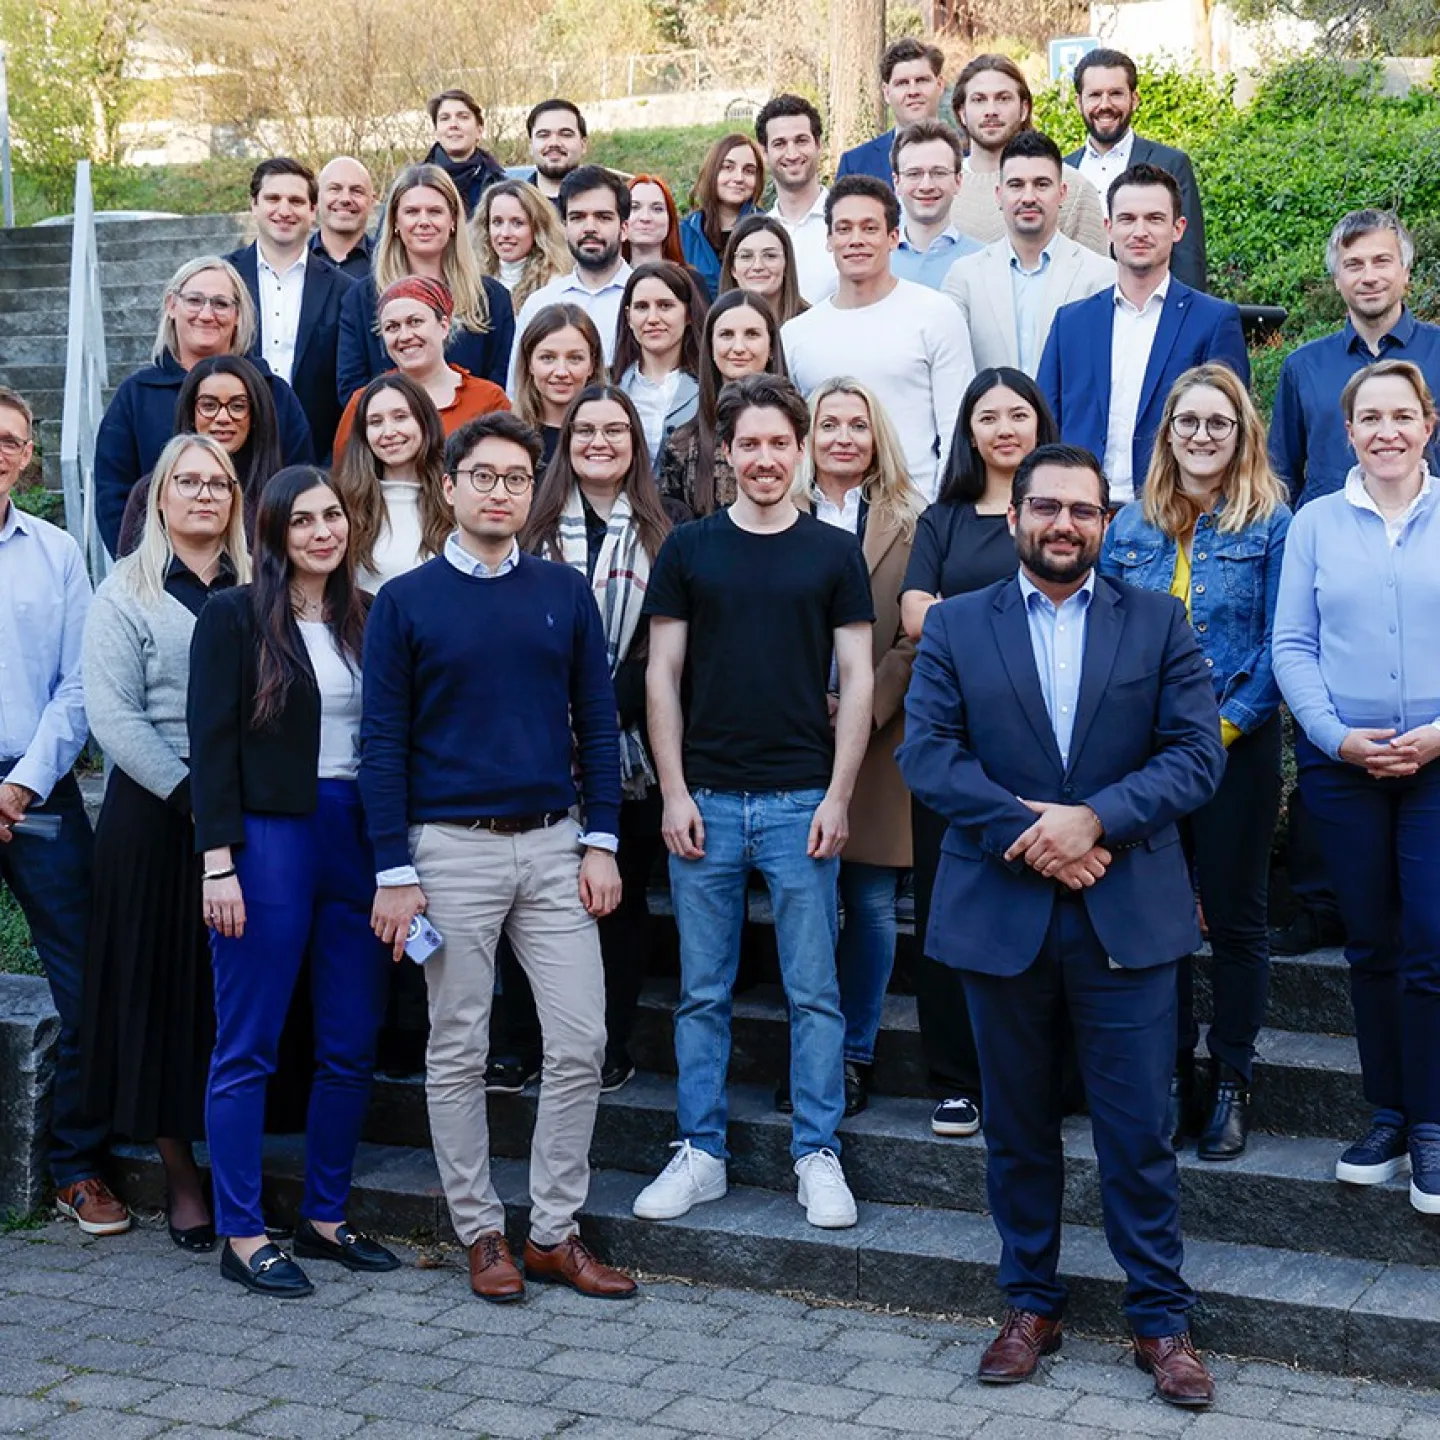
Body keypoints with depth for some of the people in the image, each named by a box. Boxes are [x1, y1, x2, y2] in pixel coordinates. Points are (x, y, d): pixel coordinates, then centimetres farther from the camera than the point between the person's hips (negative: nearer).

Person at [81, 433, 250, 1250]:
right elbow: (114, 715, -6)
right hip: (156, 816, -2)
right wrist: (191, 797, -13)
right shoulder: (128, 593, 2)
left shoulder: (259, 591, 10)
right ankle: (182, 1178, 13)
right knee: (162, 993, 3)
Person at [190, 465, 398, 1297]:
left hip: (359, 840, 5)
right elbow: (213, 744, -6)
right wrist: (219, 861, -13)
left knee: (352, 1045, 8)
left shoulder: (368, 619, 11)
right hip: (270, 839, -5)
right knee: (249, 1048, 1)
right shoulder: (236, 617, -2)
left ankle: (327, 1217, 21)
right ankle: (242, 1235, 8)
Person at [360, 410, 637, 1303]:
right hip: (452, 848, -2)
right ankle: (482, 1234, 17)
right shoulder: (407, 602, 0)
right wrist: (395, 871, -7)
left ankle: (555, 1232, 12)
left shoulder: (565, 593, 7)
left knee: (580, 1042, 0)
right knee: (459, 1052, 5)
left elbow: (598, 723, 8)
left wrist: (602, 843, 1)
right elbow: (384, 743, -2)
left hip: (553, 844, 2)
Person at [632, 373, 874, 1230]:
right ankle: (701, 1154, 17)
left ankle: (819, 1156, 12)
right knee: (703, 991, 7)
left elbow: (859, 678, 2)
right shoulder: (690, 549, 6)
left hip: (802, 798, -1)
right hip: (707, 798, 1)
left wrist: (838, 795, -6)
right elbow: (663, 675, 5)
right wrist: (675, 792, -2)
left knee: (815, 990, 3)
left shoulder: (834, 552, 4)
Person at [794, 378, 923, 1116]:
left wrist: (862, 713, -10)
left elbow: (917, 638, -1)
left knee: (872, 903, 3)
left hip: (877, 741, 0)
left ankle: (855, 1053, 15)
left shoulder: (910, 525, 5)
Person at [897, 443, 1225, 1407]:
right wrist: (1025, 830, -16)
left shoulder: (1159, 623, 5)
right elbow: (927, 750, -5)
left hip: (1127, 917, -1)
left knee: (1140, 1132, 2)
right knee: (1018, 1128, 12)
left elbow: (1196, 752, -3)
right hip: (1001, 916, 1)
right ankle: (1032, 1305, 25)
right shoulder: (957, 625, 6)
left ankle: (1162, 1319, 15)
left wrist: (1094, 819, -17)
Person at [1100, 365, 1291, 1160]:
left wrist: (1226, 724, -14)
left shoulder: (1270, 524, -2)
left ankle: (1230, 1082, 17)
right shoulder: (1130, 526, 8)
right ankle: (1169, 1074, 19)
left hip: (1237, 748, -3)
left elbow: (1281, 645, -6)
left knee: (1235, 919, 5)